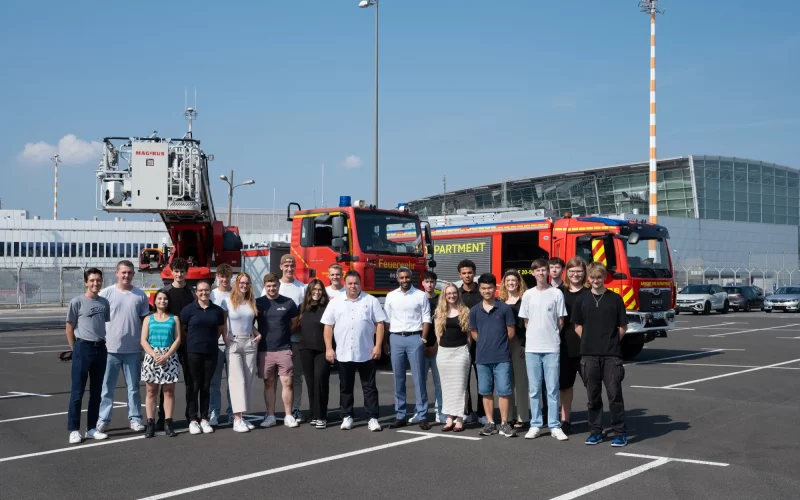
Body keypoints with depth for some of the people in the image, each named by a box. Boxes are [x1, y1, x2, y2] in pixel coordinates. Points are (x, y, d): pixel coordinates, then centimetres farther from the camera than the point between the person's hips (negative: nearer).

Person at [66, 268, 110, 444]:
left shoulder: (104, 302, 8)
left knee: (96, 391, 10)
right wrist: (75, 349, -1)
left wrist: (102, 343, 10)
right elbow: (69, 328, -1)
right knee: (77, 391, -3)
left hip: (100, 348, 5)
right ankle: (74, 430, 2)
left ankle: (92, 428, 18)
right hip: (83, 348, -5)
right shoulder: (77, 302, -6)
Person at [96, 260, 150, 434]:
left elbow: (145, 320, 9)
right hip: (110, 348, -2)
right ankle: (103, 419, 11)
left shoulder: (140, 295, 4)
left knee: (133, 387, 10)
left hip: (133, 349, 2)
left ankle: (135, 418, 17)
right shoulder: (107, 293, -2)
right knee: (107, 386, 5)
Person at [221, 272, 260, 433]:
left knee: (249, 379, 4)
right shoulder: (228, 301, -2)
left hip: (250, 343, 5)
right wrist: (225, 337, -11)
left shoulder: (252, 302, 10)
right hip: (234, 343, -5)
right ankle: (237, 419, -10)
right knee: (237, 379, -10)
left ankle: (242, 416, 9)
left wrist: (258, 334, 3)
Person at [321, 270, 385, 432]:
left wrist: (378, 346, -7)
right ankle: (346, 417, 19)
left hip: (366, 353, -2)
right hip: (343, 354, 2)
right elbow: (328, 326, 6)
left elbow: (380, 324, 1)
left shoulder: (371, 301, 3)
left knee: (369, 387, 2)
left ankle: (372, 418, 5)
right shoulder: (335, 303, 7)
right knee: (345, 387, 10)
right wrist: (328, 348, -1)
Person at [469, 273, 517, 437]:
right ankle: (490, 423, 18)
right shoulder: (474, 311, 5)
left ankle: (504, 424, 7)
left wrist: (499, 343, 9)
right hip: (482, 358, 3)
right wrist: (486, 343, 8)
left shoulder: (505, 308, -3)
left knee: (504, 391, -2)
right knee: (486, 392, 9)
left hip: (502, 357, -3)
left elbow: (511, 333, 2)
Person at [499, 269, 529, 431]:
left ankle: (521, 417, 3)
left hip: (519, 343, -4)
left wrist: (525, 344, -14)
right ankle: (509, 416, 11)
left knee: (520, 379, -2)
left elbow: (527, 324, -6)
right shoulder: (500, 301, 13)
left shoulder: (524, 300, 0)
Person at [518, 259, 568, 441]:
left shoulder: (556, 293, 0)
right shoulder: (528, 295, 8)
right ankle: (535, 425, 13)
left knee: (552, 389, 0)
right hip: (532, 348, 2)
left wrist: (551, 336, 3)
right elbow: (526, 321, 13)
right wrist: (534, 336, 6)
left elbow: (560, 321, 4)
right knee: (534, 389, 6)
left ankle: (554, 426, 6)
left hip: (552, 347, -2)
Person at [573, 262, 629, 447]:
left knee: (614, 394, -4)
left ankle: (620, 433, 3)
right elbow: (577, 326, 12)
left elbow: (623, 326, 4)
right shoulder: (581, 300, 7)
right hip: (589, 355, 2)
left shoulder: (615, 299, 1)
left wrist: (612, 342, 1)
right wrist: (589, 341, 3)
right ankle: (595, 431, 17)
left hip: (611, 354, -2)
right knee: (593, 395, 8)